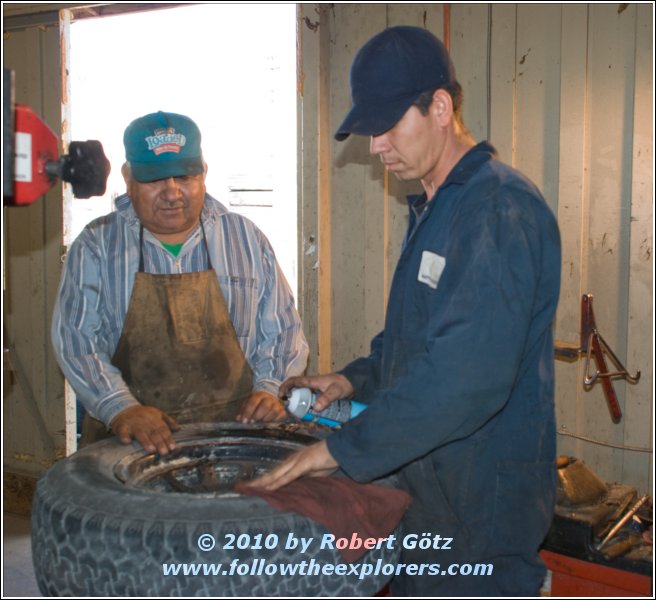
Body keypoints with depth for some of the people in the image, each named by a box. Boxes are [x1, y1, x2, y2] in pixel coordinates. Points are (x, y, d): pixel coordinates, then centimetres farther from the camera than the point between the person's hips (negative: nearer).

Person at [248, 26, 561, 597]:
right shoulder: (432, 208, 11)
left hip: (482, 509, -9)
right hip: (423, 487, 9)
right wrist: (357, 378, 7)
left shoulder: (502, 208, -22)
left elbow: (467, 375, -30)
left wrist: (345, 449, -25)